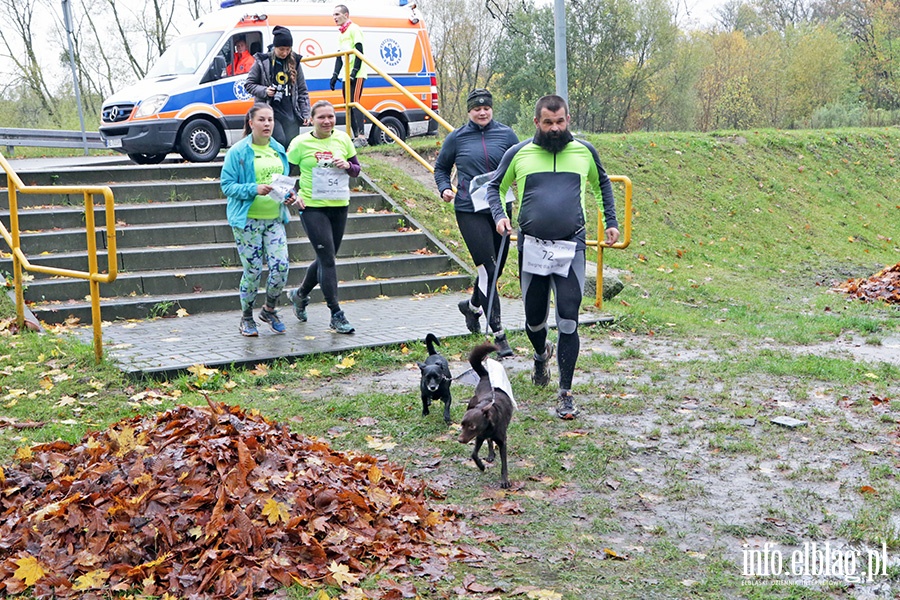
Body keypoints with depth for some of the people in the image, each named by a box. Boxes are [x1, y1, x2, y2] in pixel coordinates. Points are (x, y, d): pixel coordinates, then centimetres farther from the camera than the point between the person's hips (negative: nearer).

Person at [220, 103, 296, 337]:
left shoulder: (279, 150, 11)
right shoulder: (238, 152, -7)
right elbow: (227, 185, -9)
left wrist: (289, 194, 2)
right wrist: (254, 189, -22)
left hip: (274, 218, 5)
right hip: (248, 220, -5)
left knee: (281, 266, -6)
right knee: (253, 270, 0)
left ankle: (269, 310, 20)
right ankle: (247, 318, 21)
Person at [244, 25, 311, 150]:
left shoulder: (294, 62, 10)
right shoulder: (262, 62, 0)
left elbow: (302, 91, 14)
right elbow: (248, 84, 6)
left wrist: (306, 113, 6)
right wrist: (264, 91, -12)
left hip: (291, 113, 3)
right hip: (271, 112, -3)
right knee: (280, 141, -18)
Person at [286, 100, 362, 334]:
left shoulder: (343, 139, 3)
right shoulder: (300, 143, -7)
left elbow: (356, 169, 12)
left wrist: (347, 165, -10)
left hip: (339, 206, 5)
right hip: (313, 207, -5)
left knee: (326, 258, 14)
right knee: (327, 259, -9)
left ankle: (300, 294, 39)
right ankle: (336, 315, -2)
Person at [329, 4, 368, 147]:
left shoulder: (354, 29, -6)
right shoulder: (340, 34, 20)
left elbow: (359, 52, -14)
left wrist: (354, 72, -19)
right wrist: (335, 75, 11)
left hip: (357, 74, -9)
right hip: (347, 75, 9)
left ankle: (361, 137, -20)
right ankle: (356, 136, 8)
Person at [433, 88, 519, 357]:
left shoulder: (506, 134, 5)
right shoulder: (456, 138, 2)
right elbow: (441, 167, 15)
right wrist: (444, 188, -3)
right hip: (470, 211, -3)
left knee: (496, 268, 12)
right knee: (488, 269, -11)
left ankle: (472, 305, 43)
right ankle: (499, 335, -8)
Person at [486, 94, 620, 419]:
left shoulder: (584, 151, 5)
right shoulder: (518, 153, 1)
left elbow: (602, 184, 24)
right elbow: (495, 186, 16)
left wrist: (611, 222, 20)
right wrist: (499, 215, -2)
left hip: (571, 248, -1)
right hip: (531, 247, 1)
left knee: (568, 322, -8)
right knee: (534, 319, 13)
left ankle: (566, 393, 2)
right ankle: (541, 355, 48)